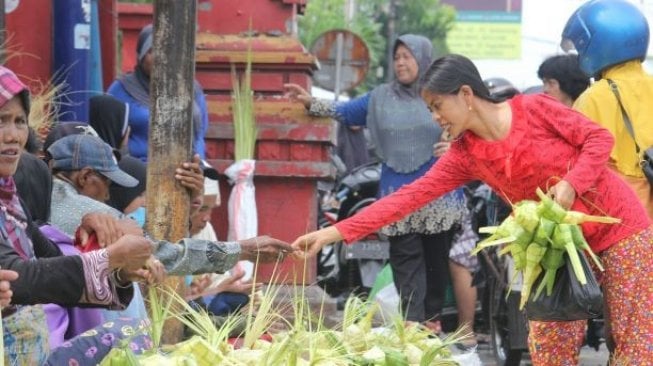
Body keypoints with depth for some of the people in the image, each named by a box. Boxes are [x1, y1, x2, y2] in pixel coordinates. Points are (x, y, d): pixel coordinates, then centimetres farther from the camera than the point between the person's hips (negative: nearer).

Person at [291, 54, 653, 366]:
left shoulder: (533, 108, -13)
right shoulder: (464, 156, -1)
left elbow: (600, 137, -11)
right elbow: (410, 196, -6)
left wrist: (570, 184, -25)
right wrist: (337, 231, -13)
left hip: (618, 226, -5)